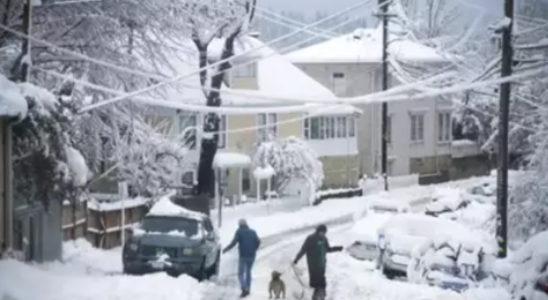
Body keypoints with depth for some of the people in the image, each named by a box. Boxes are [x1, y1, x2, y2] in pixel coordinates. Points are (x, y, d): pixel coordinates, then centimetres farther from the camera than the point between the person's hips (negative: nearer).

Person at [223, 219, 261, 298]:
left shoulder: (239, 232, -3)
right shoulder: (252, 232, 8)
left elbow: (234, 242, -11)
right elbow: (258, 241, -1)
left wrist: (225, 250, -1)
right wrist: (254, 250, 13)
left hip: (243, 256, -4)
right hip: (251, 256, 4)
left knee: (241, 274, 2)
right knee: (248, 272, 20)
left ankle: (244, 289, -17)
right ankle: (248, 289, 21)